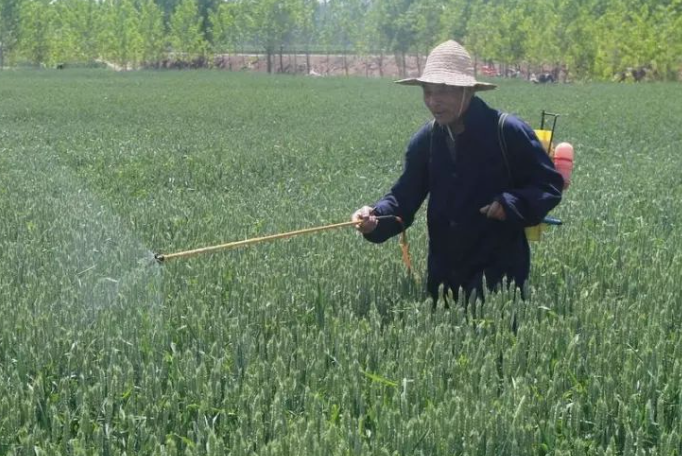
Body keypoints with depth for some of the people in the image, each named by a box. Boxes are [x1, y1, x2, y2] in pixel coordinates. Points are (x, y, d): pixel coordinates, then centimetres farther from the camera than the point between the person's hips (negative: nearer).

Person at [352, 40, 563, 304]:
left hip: (500, 271, -5)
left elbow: (550, 185, -8)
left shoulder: (508, 132, -14)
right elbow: (406, 194, 1)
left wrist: (511, 205, -25)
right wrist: (376, 216, -20)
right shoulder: (425, 140, 2)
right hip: (445, 272, 5)